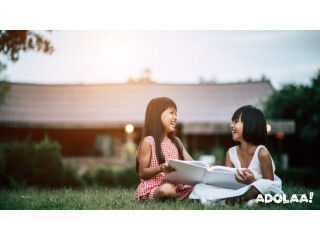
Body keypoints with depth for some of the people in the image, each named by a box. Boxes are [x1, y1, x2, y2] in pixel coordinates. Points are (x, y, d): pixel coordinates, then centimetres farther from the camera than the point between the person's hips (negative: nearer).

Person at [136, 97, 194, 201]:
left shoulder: (176, 141, 17)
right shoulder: (148, 142, -3)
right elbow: (142, 173, -5)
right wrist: (161, 168, -23)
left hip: (176, 186, 6)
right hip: (153, 188, -6)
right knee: (167, 189, -39)